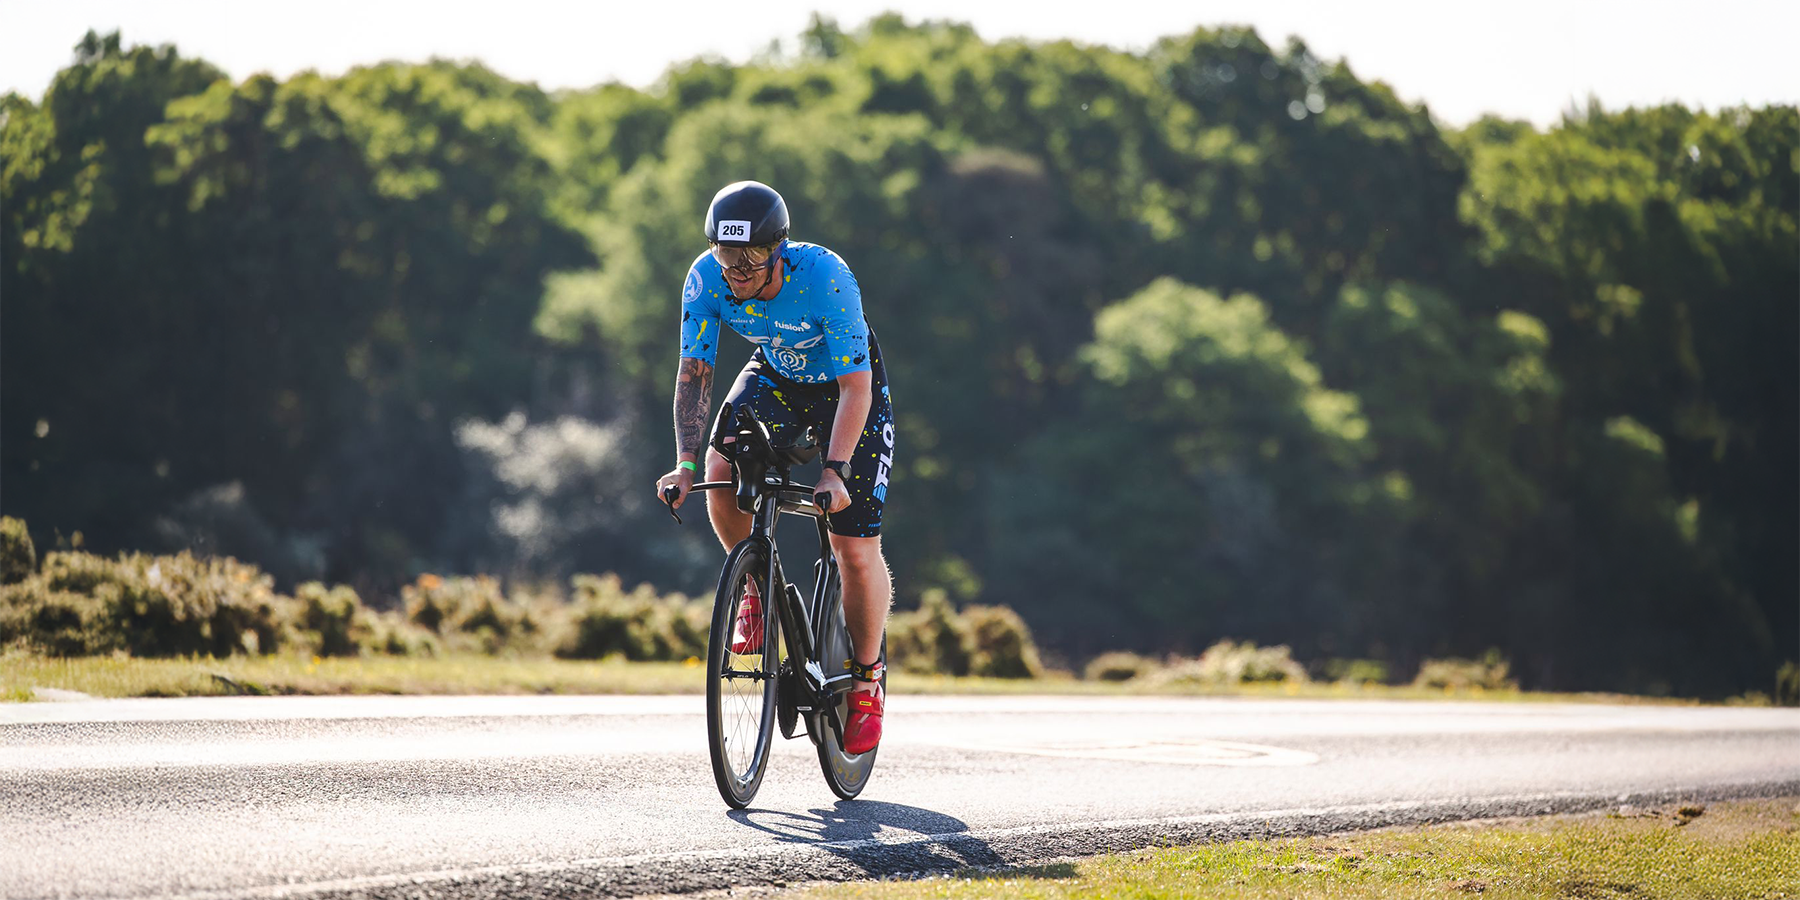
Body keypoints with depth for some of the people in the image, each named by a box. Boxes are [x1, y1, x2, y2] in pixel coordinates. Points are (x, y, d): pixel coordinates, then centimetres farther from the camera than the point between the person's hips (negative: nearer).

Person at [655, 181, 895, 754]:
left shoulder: (825, 276, -36)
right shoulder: (707, 278, -25)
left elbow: (855, 385, -33)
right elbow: (694, 374, -19)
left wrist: (836, 469, -43)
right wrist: (686, 461, -31)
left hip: (850, 386, -3)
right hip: (776, 377, 3)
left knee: (856, 547, -9)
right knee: (722, 470, -27)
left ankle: (867, 682, 12)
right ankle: (757, 591, -1)